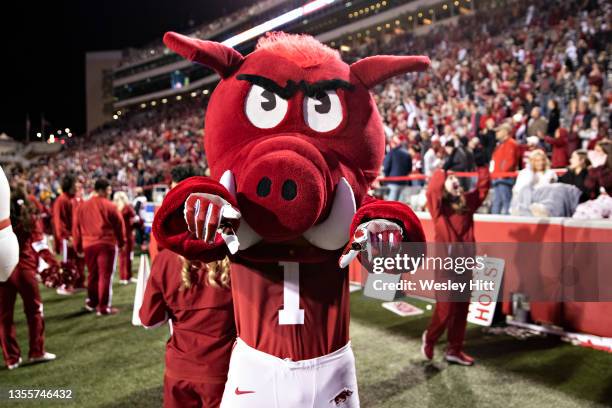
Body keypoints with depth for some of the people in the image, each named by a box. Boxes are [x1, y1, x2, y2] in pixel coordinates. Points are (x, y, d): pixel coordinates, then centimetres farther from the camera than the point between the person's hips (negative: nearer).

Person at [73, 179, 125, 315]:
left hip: (88, 245, 5)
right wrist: (121, 242, 12)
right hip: (106, 244, -5)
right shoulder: (109, 206, -7)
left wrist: (78, 246, 19)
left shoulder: (82, 206, 8)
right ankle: (103, 307, 0)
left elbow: (76, 227, 11)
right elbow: (119, 225, -2)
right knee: (105, 276, -1)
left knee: (93, 275, 19)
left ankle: (91, 303, 30)